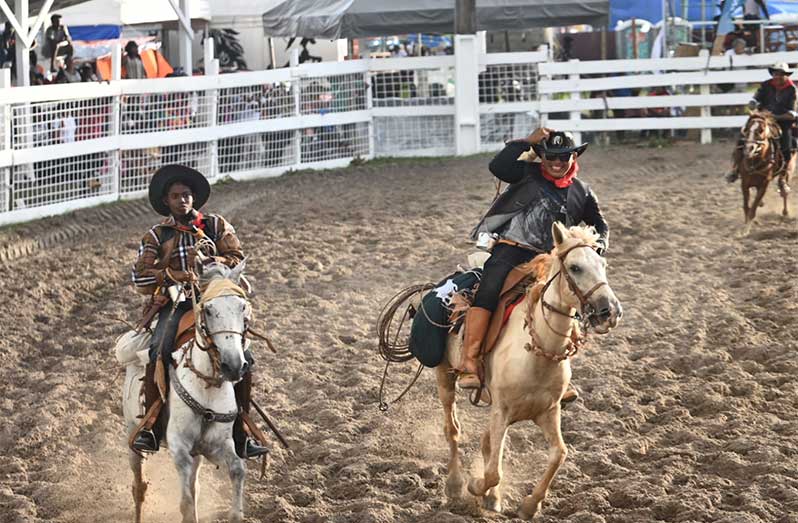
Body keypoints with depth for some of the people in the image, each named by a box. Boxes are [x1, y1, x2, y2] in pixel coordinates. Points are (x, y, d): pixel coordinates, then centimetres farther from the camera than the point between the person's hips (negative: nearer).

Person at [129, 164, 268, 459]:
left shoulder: (216, 226, 14)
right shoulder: (156, 236, 11)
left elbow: (237, 258, 5)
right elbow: (140, 276, 2)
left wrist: (218, 262, -16)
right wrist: (174, 275, -13)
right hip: (173, 304, -1)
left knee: (242, 357, -17)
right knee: (159, 353, -29)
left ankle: (241, 434, -9)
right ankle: (150, 426, -22)